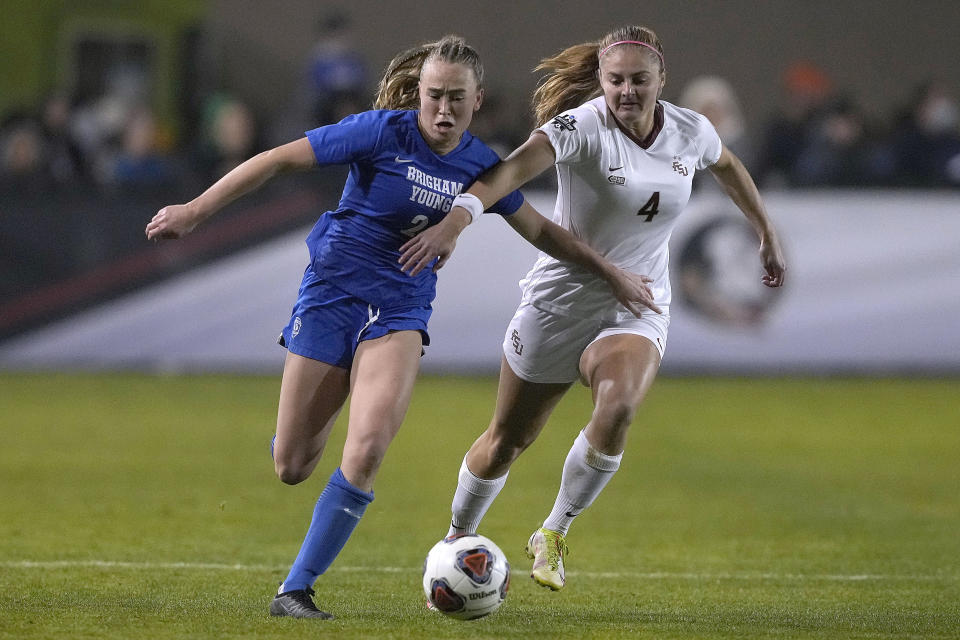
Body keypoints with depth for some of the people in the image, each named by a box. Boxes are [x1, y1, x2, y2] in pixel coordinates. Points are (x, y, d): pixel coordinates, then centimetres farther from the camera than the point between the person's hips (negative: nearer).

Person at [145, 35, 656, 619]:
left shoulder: (481, 165, -1)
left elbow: (541, 230, 16)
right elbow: (279, 159, -11)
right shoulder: (383, 133, -14)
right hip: (332, 292, -2)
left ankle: (296, 589, -11)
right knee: (292, 467, 2)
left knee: (367, 452, -22)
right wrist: (195, 212, -13)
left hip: (400, 309, 2)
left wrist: (612, 273, 17)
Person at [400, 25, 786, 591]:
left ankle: (553, 535, -6)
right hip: (562, 301, -2)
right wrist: (457, 217, -56)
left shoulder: (691, 132, -5)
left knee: (618, 409, -28)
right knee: (507, 439, 8)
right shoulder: (584, 126, -21)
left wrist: (767, 234, 28)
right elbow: (517, 166, -39)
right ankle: (457, 539, 37)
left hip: (639, 307, 2)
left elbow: (729, 166, 20)